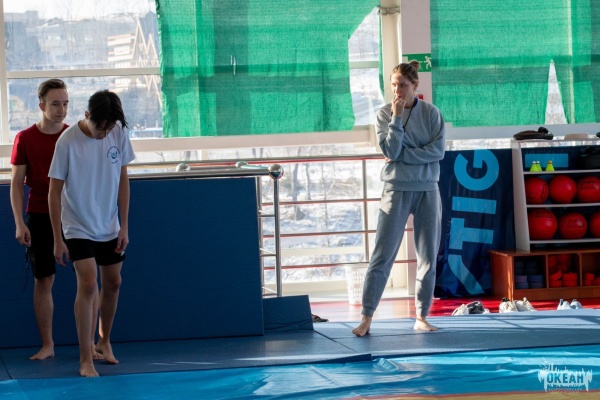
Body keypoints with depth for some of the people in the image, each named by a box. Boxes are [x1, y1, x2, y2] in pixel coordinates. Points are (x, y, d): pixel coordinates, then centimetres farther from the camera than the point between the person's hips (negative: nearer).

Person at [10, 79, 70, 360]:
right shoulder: (25, 139, -1)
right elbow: (16, 183, 1)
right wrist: (19, 223, -7)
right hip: (39, 217, -1)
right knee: (43, 280, 2)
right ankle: (47, 345, 10)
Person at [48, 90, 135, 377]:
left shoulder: (118, 132, -7)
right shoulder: (68, 142, -19)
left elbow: (122, 179, 3)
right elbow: (54, 192, -12)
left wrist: (124, 226, 1)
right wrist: (58, 240, -12)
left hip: (109, 227, 5)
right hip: (78, 227, -5)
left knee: (112, 283, 12)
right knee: (88, 284, -16)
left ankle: (103, 341, 35)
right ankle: (85, 359, -11)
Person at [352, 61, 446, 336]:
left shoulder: (431, 113, 2)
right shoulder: (384, 114, 1)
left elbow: (438, 150, -8)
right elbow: (391, 151, -11)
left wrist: (402, 155, -12)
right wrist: (397, 117, -14)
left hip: (428, 190, 1)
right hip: (397, 190, -1)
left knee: (428, 257, 4)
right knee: (382, 256, -5)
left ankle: (421, 317, 12)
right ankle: (367, 317, -4)